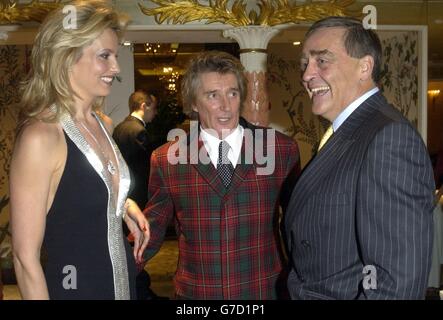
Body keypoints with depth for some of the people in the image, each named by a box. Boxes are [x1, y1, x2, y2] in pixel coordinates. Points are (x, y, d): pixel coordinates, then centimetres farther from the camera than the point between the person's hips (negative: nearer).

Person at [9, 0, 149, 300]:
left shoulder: (100, 124, 1)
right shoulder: (41, 135, -21)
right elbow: (26, 257, -18)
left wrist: (124, 204, -1)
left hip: (123, 280, 7)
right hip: (74, 286, -7)